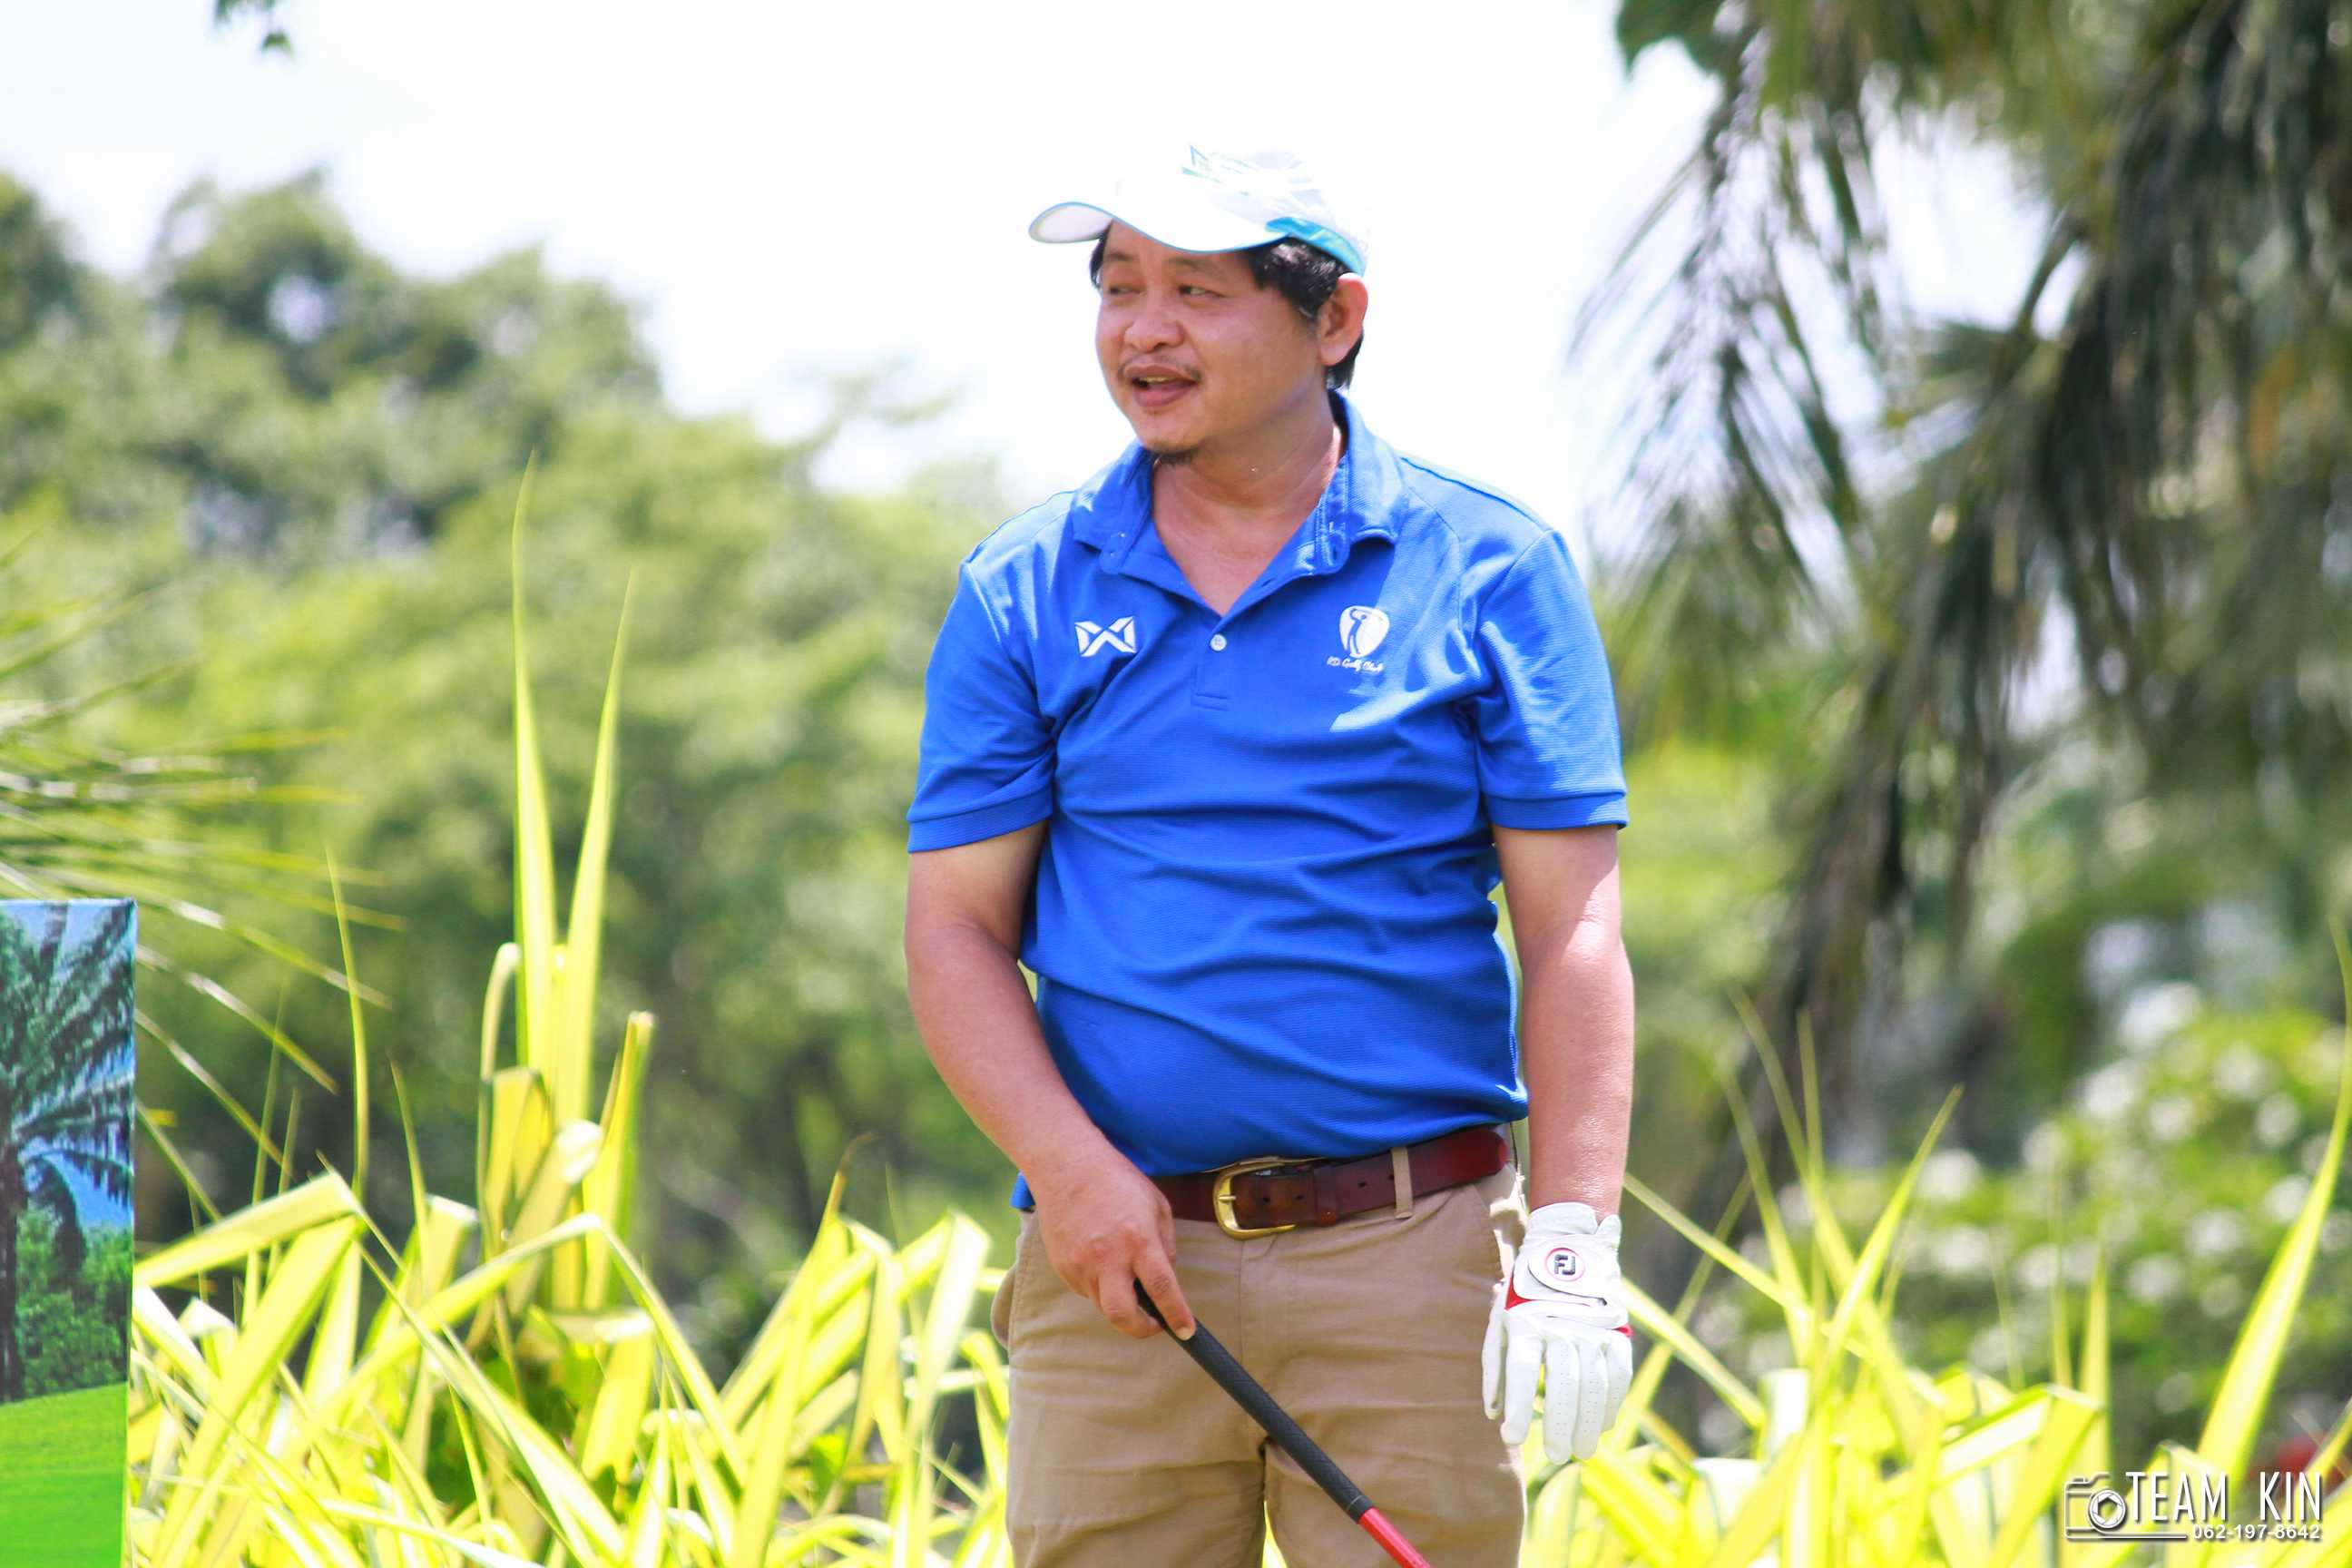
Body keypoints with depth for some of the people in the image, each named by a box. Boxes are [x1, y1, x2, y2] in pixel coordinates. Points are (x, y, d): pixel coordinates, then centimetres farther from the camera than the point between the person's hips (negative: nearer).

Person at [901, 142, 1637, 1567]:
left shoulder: (1488, 569, 4)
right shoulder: (1022, 595, 9)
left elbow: (1573, 931, 0)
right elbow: (957, 929, 7)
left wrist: (1573, 1243, -10)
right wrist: (1067, 1165, -9)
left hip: (1411, 1253, -1)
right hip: (1116, 1249, 2)